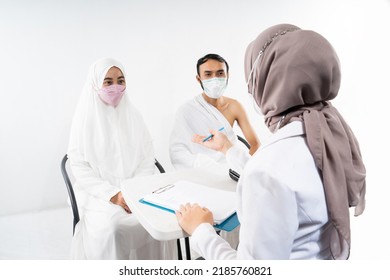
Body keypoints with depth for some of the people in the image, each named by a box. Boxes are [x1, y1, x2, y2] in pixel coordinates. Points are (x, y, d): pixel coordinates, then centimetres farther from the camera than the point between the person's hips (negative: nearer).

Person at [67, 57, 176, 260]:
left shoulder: (133, 116, 7)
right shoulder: (86, 119, -2)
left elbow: (147, 160, 5)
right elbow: (79, 167, -6)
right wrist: (112, 194, -16)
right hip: (98, 195, -2)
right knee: (114, 228, -30)